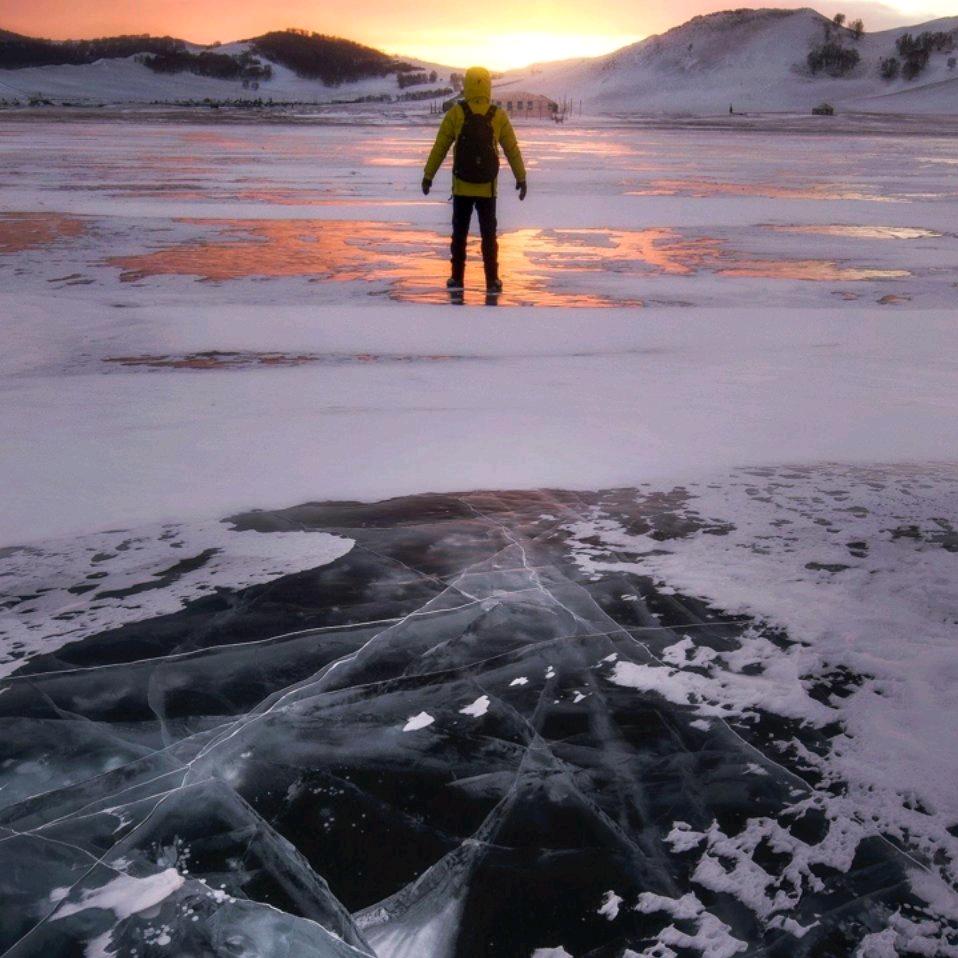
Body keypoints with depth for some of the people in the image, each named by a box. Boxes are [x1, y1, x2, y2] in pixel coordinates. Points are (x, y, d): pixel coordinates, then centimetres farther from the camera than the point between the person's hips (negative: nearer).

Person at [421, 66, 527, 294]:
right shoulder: (499, 116, -4)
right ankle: (492, 281, 8)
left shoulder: (456, 113, -6)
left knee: (459, 232, 11)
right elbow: (512, 149, 2)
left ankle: (457, 278, 14)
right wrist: (521, 178, 12)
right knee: (488, 234, 8)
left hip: (461, 186, 0)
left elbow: (440, 147, -4)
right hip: (487, 188, 0)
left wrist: (428, 175, 5)